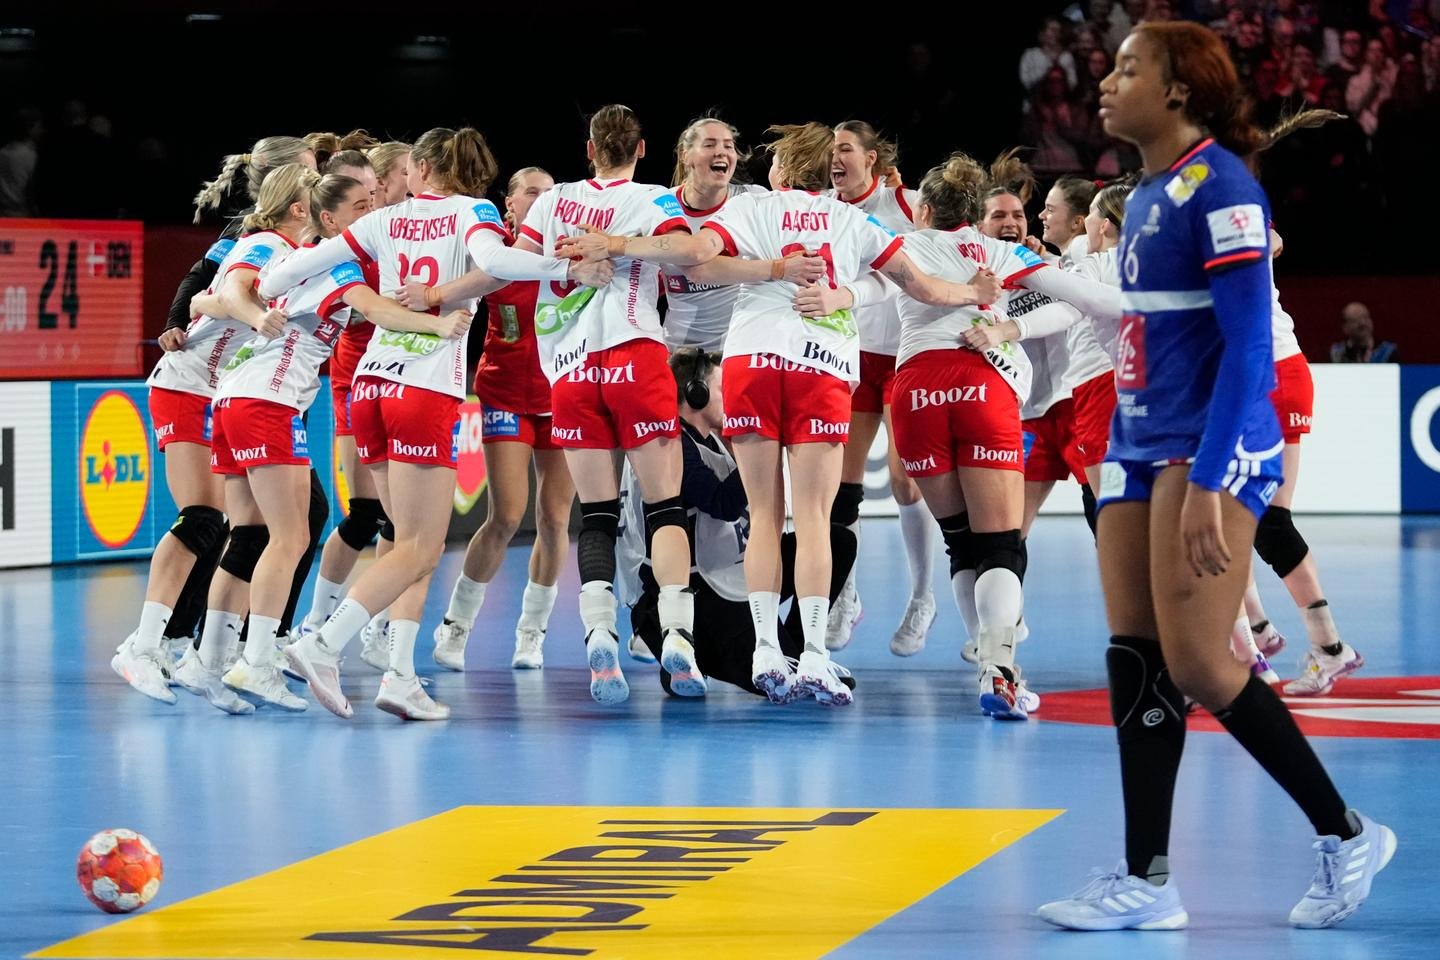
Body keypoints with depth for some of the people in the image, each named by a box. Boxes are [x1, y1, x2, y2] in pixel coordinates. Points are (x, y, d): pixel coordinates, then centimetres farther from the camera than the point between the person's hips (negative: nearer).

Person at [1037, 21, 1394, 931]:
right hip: (1143, 447, 9)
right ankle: (1147, 883, 6)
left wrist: (1208, 483, -23)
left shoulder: (1219, 185, -13)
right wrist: (1121, 459, 19)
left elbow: (1248, 345, -18)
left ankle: (1346, 833, 6)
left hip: (1215, 449, -9)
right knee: (1135, 660, 4)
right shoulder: (1147, 195, 14)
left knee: (1196, 665, -9)